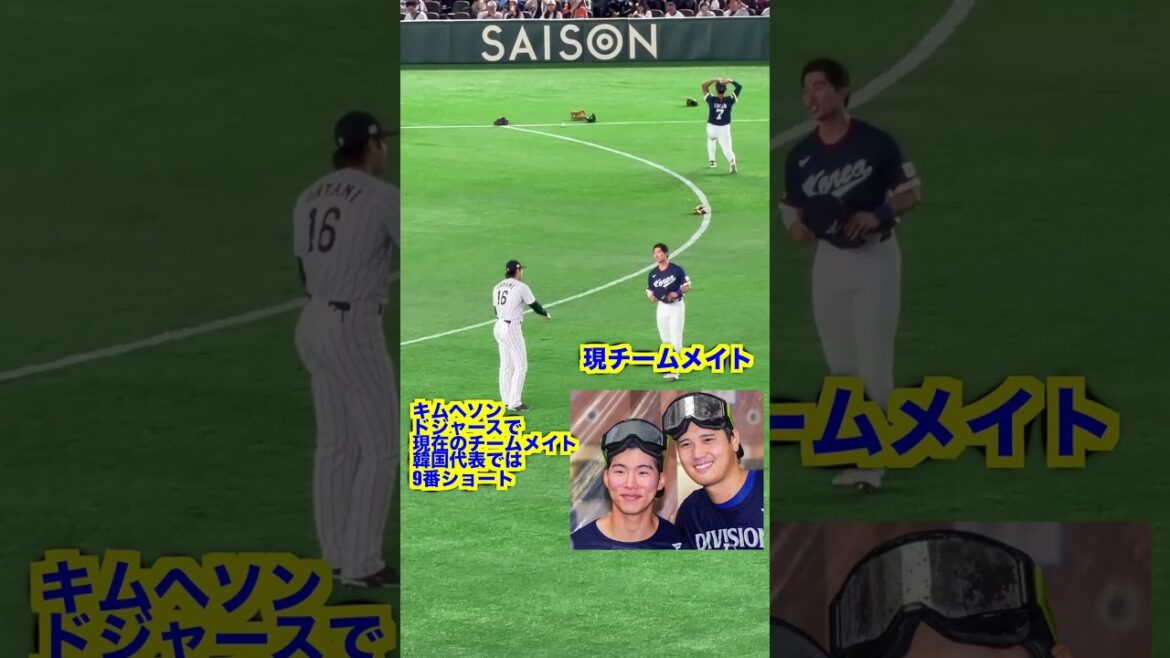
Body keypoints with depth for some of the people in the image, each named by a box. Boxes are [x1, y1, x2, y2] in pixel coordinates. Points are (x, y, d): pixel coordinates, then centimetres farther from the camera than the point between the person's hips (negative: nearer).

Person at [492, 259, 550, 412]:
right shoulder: (521, 287, -11)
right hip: (512, 329, -8)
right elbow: (534, 305, -2)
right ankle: (514, 403, -5)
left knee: (506, 365, 16)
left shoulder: (497, 287, 9)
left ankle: (506, 400, 19)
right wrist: (546, 314, 19)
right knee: (520, 366, -1)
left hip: (498, 326, 8)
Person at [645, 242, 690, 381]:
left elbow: (688, 286, -4)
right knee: (665, 340, 12)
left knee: (675, 340, -9)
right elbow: (650, 291, 8)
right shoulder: (653, 273, 2)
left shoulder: (677, 269, -11)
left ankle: (675, 371, -7)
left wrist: (677, 293, -22)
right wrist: (651, 297, -16)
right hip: (662, 307, 5)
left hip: (676, 307, -5)